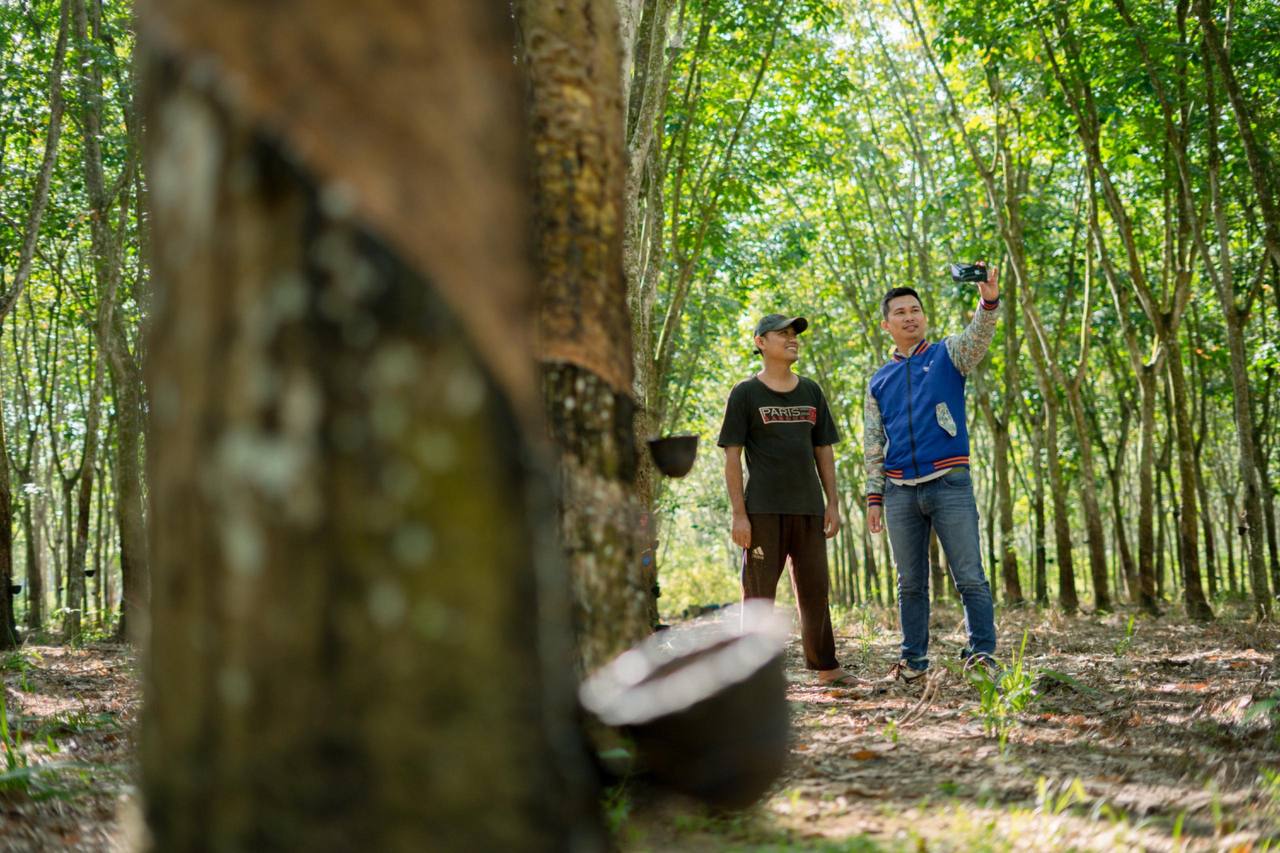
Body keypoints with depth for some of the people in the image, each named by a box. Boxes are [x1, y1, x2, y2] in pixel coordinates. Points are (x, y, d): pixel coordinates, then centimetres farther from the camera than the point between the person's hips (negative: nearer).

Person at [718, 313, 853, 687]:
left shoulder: (811, 392, 13)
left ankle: (825, 667, 18)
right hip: (763, 511, -5)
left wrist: (832, 504, 8)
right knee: (759, 593, -3)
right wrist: (739, 514, -11)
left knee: (815, 590, 10)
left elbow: (824, 451, 15)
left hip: (808, 509, 5)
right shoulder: (745, 394, -1)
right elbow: (732, 457, -4)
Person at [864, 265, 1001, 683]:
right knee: (911, 583, 9)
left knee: (970, 577, -6)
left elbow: (978, 336, -16)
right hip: (900, 491, 3)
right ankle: (914, 659, 15)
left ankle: (981, 653, -3)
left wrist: (989, 301, -35)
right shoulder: (879, 381, 15)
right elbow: (874, 447, 15)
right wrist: (874, 496, 8)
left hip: (950, 483, -3)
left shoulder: (948, 355, 7)